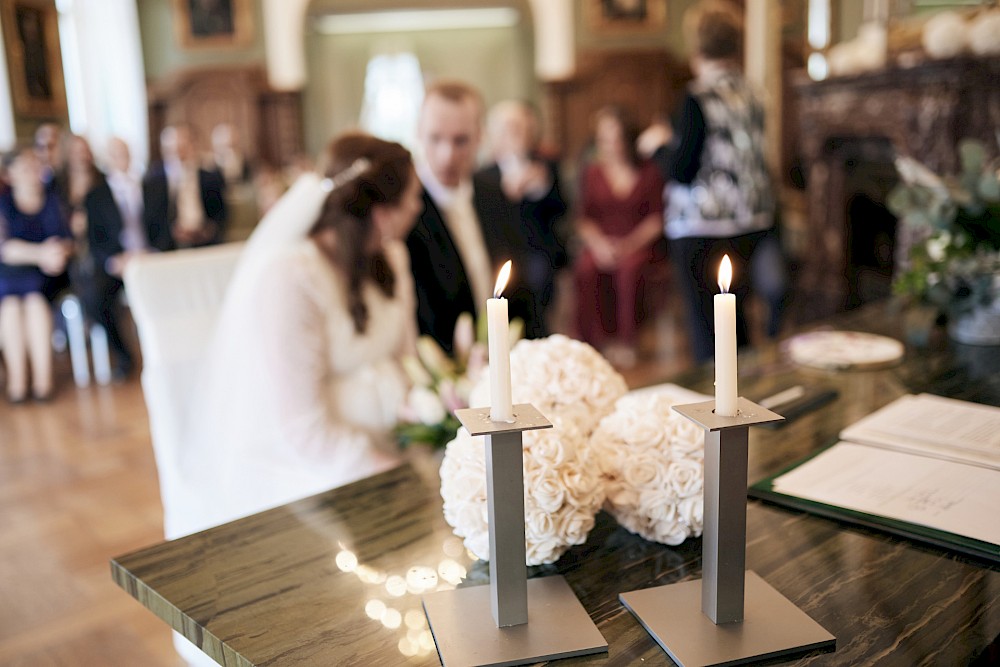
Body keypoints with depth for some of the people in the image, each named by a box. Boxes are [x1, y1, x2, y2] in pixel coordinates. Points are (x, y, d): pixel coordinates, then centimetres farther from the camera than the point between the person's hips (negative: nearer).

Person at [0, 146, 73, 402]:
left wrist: (60, 252, -21)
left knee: (34, 299, -31)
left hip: (45, 275, 0)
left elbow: (66, 239, 3)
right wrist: (41, 253, -29)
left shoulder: (53, 201, 8)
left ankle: (43, 378, -29)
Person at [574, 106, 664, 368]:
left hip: (637, 244, -1)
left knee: (628, 266, -36)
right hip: (602, 244, 2)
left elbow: (657, 218, 2)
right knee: (585, 267, -32)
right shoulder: (592, 173, 12)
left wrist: (630, 243, -13)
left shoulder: (648, 172, 7)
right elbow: (584, 218, 9)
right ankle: (594, 340, -26)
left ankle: (625, 341, -27)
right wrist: (598, 243, -11)